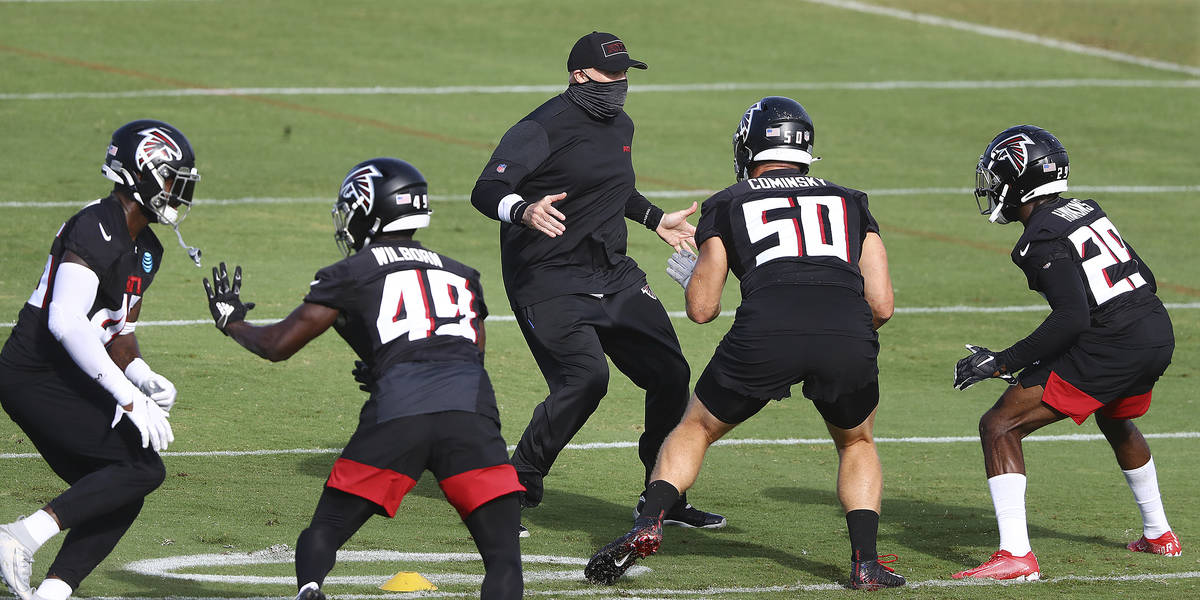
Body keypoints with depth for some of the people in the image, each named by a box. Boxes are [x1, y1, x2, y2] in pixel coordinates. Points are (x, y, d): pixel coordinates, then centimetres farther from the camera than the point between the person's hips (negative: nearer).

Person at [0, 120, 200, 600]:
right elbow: (66, 323, -27)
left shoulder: (145, 252, 15)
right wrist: (128, 398, -27)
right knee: (143, 469, -17)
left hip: (66, 381, 10)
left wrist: (143, 378, -1)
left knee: (118, 496, 6)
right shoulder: (95, 232, -18)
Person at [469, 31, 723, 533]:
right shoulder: (545, 127, -14)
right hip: (547, 280, -8)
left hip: (612, 275, 8)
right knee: (585, 378, -25)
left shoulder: (621, 126, 13)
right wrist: (524, 212, -42)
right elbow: (486, 190, -23)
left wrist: (655, 220, 33)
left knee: (670, 375, 4)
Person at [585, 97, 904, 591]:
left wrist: (691, 277, 44)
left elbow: (701, 308, 22)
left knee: (697, 429, 23)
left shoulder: (728, 206, 23)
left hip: (766, 331, -1)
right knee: (857, 444, 28)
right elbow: (881, 306, 21)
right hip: (848, 339, 1)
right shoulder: (849, 203, 29)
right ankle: (866, 560, 13)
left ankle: (647, 525, 7)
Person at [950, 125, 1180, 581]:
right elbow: (1143, 278, 20)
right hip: (1159, 336, 9)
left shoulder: (1043, 240, -12)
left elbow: (1072, 319, -22)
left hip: (1108, 349, -9)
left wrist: (1003, 363, -18)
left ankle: (1015, 555, -16)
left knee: (999, 428, -5)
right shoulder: (1089, 213, 13)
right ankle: (1158, 535, 51)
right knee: (1116, 422, 39)